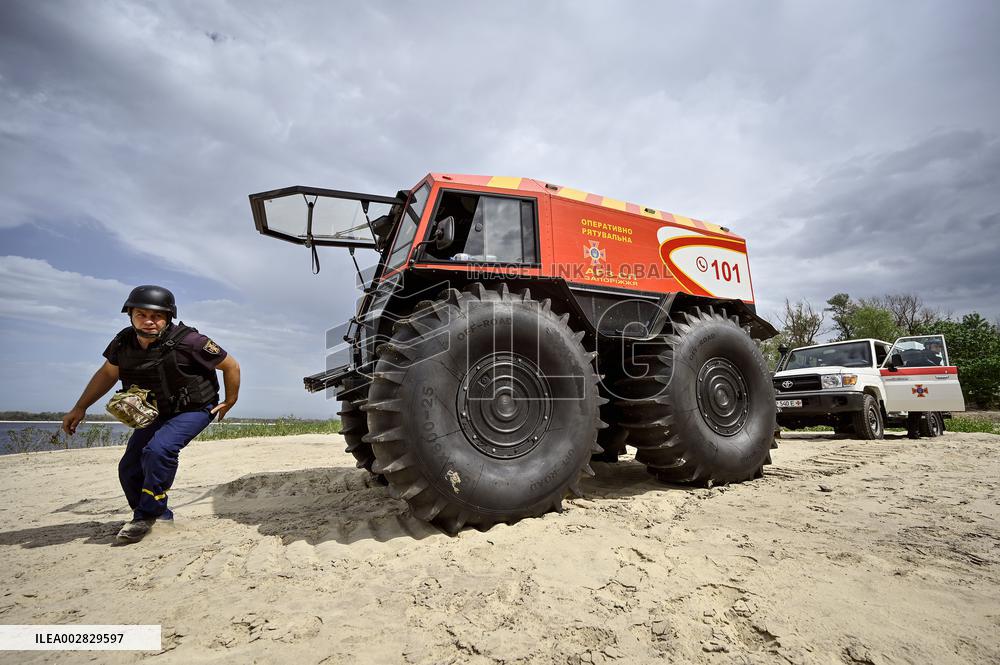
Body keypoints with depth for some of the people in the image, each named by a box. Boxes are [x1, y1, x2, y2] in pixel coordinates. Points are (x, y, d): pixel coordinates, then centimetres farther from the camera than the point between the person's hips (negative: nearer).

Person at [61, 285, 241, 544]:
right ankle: (161, 518, 21)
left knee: (158, 450, -29)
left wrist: (229, 402, -8)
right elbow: (107, 373, 11)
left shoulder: (187, 341, -28)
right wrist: (79, 408, 13)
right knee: (129, 468, 3)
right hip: (154, 413, 7)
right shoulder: (123, 342, -9)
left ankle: (146, 515, -9)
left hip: (193, 409, -7)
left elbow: (231, 365, -16)